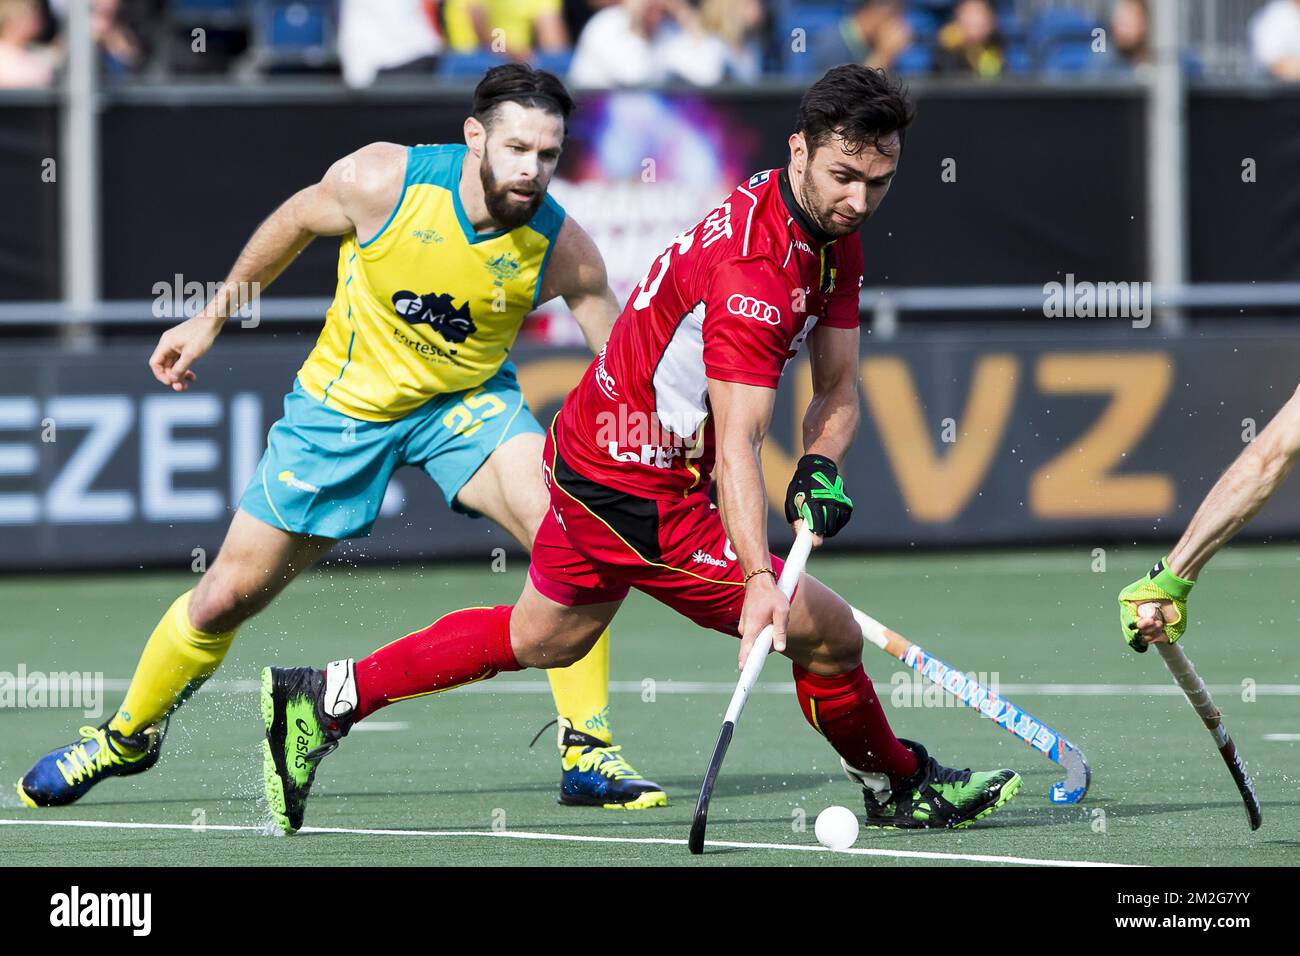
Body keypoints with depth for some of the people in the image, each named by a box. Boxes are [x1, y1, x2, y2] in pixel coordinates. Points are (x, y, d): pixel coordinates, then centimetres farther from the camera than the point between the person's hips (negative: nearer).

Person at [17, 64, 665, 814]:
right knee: (226, 597, 5)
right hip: (343, 401, 0)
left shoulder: (562, 249, -22)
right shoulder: (382, 181, -24)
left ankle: (588, 752, -19)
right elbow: (297, 223, -2)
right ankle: (128, 736, 33)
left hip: (467, 401, 0)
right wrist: (214, 316, 8)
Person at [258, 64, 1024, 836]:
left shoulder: (836, 239, 0)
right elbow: (735, 444, -37)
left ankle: (322, 700, 32)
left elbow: (838, 386, 4)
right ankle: (903, 789, 20)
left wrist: (820, 468, -17)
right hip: (639, 491, -10)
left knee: (540, 639, 28)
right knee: (830, 635, -6)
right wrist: (757, 580, -47)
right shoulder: (753, 266, -31)